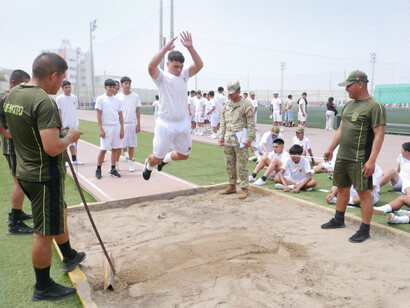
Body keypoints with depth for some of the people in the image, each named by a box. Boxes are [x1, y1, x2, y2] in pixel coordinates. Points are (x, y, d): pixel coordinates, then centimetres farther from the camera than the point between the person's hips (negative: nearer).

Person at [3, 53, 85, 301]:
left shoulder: (13, 94, 5)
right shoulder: (44, 102, -24)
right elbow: (53, 148, -30)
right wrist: (70, 137, -11)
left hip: (25, 171, 10)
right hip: (45, 176, -10)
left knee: (60, 212, 27)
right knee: (45, 232, 5)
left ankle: (69, 257, 46)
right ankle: (43, 288, 24)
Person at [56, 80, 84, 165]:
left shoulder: (74, 97, 7)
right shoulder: (59, 98, -6)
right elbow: (58, 113, -7)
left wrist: (76, 123, 12)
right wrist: (60, 125, -13)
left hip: (73, 124, 4)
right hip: (64, 125, -4)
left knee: (73, 142, 13)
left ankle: (74, 160, 20)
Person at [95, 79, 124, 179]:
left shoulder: (117, 100, 10)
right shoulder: (101, 99, 0)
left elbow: (120, 115, 11)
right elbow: (99, 115, -3)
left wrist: (122, 129, 5)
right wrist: (101, 129, -10)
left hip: (117, 126, 4)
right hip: (106, 127, -4)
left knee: (115, 148, 5)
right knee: (103, 149, -3)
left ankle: (113, 169, 14)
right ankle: (98, 169, 11)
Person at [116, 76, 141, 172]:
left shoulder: (135, 96, 5)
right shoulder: (118, 96, 2)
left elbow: (137, 111, 7)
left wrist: (138, 124, 2)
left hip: (132, 124, 2)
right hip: (121, 124, -1)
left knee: (131, 144, 6)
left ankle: (130, 163, 17)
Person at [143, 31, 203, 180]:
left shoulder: (184, 75, 8)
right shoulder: (162, 77, -6)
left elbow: (199, 65, -4)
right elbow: (151, 66, -27)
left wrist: (190, 47, -15)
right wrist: (165, 48, -30)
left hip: (183, 123, 5)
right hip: (165, 124, -5)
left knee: (184, 155, 16)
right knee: (158, 157, 6)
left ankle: (165, 159, 46)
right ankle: (148, 165, 42)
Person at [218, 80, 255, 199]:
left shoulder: (246, 105, -4)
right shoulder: (226, 105, 15)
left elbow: (251, 124, -7)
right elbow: (223, 122, 18)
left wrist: (249, 139, -13)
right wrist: (221, 137, 10)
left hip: (240, 140, -6)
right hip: (228, 140, 6)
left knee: (241, 166, -2)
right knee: (229, 165, 12)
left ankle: (244, 188, 8)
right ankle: (232, 186, 25)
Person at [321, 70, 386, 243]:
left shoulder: (374, 106, -12)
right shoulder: (348, 105, 13)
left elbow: (379, 134, -17)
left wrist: (372, 160, -22)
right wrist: (331, 149, 17)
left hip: (360, 160, -8)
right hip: (342, 157, 8)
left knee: (364, 193, 1)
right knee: (342, 189, 19)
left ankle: (365, 230, 13)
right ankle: (338, 220, 35)